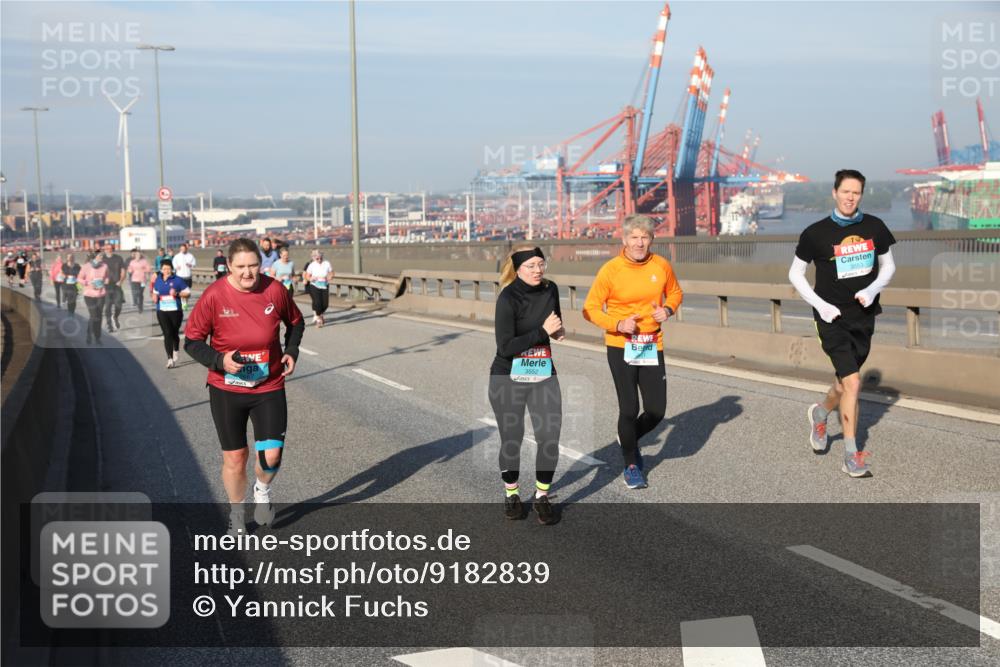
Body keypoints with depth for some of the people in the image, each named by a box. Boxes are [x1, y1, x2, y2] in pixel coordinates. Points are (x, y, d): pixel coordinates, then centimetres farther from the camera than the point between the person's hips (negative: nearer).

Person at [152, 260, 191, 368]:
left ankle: (175, 354, 39)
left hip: (175, 311, -1)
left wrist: (177, 293, -17)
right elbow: (155, 292, 22)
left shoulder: (177, 280, -4)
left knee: (175, 333, 13)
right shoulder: (158, 280, 7)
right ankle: (170, 359, -11)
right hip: (162, 311, 1)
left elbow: (188, 292, -2)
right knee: (167, 334, -9)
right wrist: (154, 297, 0)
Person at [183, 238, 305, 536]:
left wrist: (291, 351, -4)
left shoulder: (275, 290, -9)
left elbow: (295, 322, 12)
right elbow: (192, 341, -7)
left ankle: (262, 491, 28)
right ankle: (236, 514, 34)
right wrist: (219, 361, -23)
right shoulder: (214, 296, -15)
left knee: (271, 456, -8)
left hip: (269, 389, 1)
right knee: (234, 457, 9)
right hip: (226, 390, -1)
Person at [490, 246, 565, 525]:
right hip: (508, 379, -4)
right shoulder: (508, 298, -17)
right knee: (511, 439, 7)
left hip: (544, 376, 4)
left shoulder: (550, 289, 0)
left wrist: (558, 330, -1)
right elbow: (506, 346, -22)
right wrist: (543, 331, -24)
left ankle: (542, 496, 16)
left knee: (549, 437, -2)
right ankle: (511, 494, 28)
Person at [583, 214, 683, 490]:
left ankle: (629, 439, 36)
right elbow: (590, 308, -6)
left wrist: (668, 310, -5)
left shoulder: (662, 266, -1)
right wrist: (618, 325, -21)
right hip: (621, 347, -3)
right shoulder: (610, 270, -11)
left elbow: (675, 293, 17)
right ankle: (631, 465, 21)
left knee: (656, 411, 3)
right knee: (629, 409, -3)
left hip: (652, 347, 3)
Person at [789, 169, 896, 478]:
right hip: (832, 318, -4)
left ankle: (820, 413, 49)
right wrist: (819, 304, -9)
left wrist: (872, 289, -8)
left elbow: (888, 266, 12)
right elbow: (795, 273, 2)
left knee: (846, 382, 16)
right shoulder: (816, 233, -7)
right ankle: (851, 456, -4)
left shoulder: (875, 227, 1)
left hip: (864, 317, 4)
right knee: (852, 382, -14)